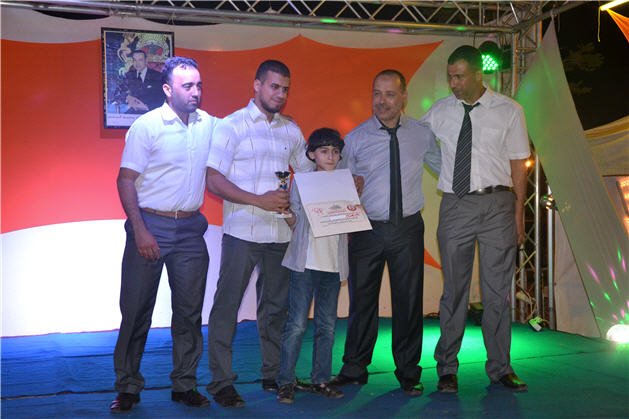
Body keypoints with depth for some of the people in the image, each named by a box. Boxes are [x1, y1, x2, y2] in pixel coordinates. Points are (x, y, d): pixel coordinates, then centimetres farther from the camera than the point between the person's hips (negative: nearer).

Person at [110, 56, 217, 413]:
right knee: (137, 310, 3)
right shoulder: (147, 126, -7)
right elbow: (126, 180, -8)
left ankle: (185, 384, 21)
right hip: (151, 225, -3)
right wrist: (140, 231, -15)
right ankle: (128, 387, 16)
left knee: (189, 311, 8)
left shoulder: (210, 125, 4)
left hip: (190, 229, 4)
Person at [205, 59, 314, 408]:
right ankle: (221, 382, 9)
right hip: (242, 232, -4)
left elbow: (308, 173, 17)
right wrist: (259, 200, -18)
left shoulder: (291, 130, 12)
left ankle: (273, 374, 25)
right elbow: (213, 181, -9)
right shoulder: (231, 126, -2)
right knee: (227, 306, 0)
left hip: (281, 233, 5)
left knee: (275, 306, 12)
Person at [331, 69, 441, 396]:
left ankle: (408, 373, 22)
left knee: (408, 300, 7)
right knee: (362, 300, 6)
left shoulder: (422, 135, 4)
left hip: (408, 228, 1)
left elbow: (446, 168, 19)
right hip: (367, 230, -1)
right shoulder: (355, 138, 0)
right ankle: (354, 370, 22)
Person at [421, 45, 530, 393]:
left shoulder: (508, 111, 1)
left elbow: (518, 165, 2)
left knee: (497, 290, 5)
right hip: (454, 205, 1)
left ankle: (500, 368, 18)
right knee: (454, 290, 5)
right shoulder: (439, 112, 6)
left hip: (497, 204, -1)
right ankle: (447, 369, 16)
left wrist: (519, 213, -3)